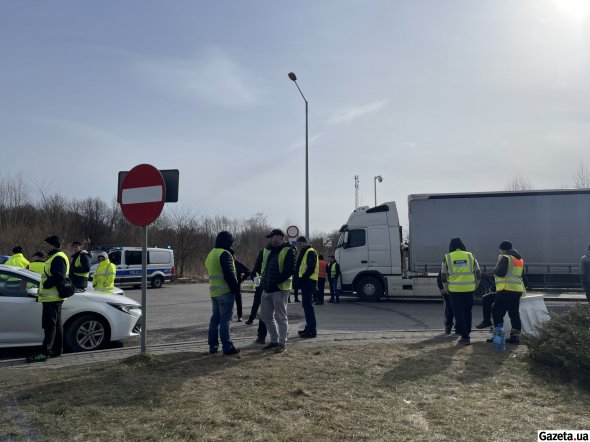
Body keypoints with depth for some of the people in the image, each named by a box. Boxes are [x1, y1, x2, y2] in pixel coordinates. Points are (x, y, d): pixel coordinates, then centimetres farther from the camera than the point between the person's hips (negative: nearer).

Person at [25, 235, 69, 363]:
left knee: (49, 325, -9)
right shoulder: (54, 257, 20)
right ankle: (57, 350, 23)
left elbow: (59, 277, -26)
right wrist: (43, 288, 15)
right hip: (52, 298, 11)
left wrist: (45, 285, -18)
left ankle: (44, 353, -7)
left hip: (52, 298, -11)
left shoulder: (58, 258, -14)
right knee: (56, 324, 15)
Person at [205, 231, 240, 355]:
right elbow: (230, 275, -19)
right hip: (225, 292, -9)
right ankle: (227, 347, -1)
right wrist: (236, 288, -10)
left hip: (214, 292, 9)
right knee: (225, 320, -5)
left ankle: (213, 346, 17)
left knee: (215, 319, 13)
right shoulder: (225, 254, -14)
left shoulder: (211, 254, 16)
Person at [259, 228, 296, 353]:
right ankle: (274, 340, 27)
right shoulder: (269, 250, 15)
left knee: (281, 317, -1)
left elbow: (290, 270, -19)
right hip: (267, 288, 9)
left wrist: (276, 282, -23)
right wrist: (263, 280, 8)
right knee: (265, 315, 14)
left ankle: (282, 343, 10)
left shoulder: (288, 250, -10)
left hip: (280, 288, -9)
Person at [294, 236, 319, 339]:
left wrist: (302, 279, -23)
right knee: (306, 304, 14)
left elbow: (311, 269, -20)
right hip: (305, 282, 10)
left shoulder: (310, 252, -10)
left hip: (309, 282, -10)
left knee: (307, 305, -11)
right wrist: (298, 279, 12)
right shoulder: (304, 253, 22)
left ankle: (312, 330, -9)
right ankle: (309, 327, 22)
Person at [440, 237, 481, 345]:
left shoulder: (447, 258, 0)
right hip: (469, 290, 2)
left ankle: (465, 337, 3)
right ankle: (467, 333, 26)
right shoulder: (470, 256, 5)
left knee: (459, 314, 6)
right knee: (467, 312, 17)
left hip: (455, 290, -2)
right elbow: (478, 274, 7)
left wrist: (447, 289, 13)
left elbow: (443, 276, 1)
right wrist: (475, 287, 17)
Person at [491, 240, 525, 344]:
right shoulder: (520, 259, 19)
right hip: (518, 289, 9)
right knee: (514, 313, 12)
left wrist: (495, 270, 1)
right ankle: (515, 336, 12)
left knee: (497, 312, -3)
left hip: (507, 290, -9)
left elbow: (500, 272, -18)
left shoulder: (505, 258, -10)